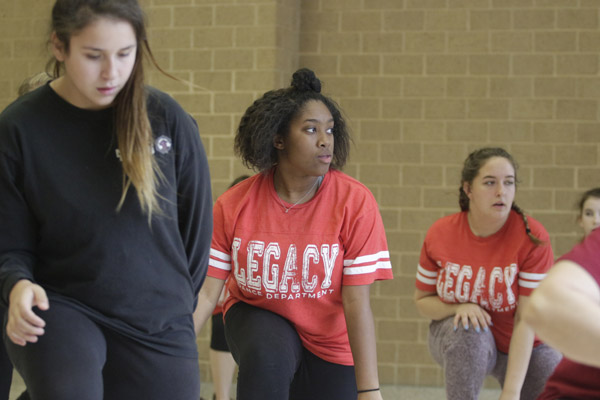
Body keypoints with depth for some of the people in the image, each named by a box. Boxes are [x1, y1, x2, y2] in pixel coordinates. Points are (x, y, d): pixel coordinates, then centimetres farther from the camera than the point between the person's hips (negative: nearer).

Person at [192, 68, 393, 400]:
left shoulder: (354, 202, -18)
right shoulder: (234, 205, -14)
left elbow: (356, 303, -20)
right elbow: (205, 292, -13)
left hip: (330, 344, 1)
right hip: (259, 320, -1)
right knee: (267, 356, -32)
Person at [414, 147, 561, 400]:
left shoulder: (532, 237, -19)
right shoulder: (440, 234, -12)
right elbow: (422, 301, -1)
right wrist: (460, 308, -24)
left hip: (522, 349, 0)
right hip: (456, 341, 0)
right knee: (467, 332, -34)